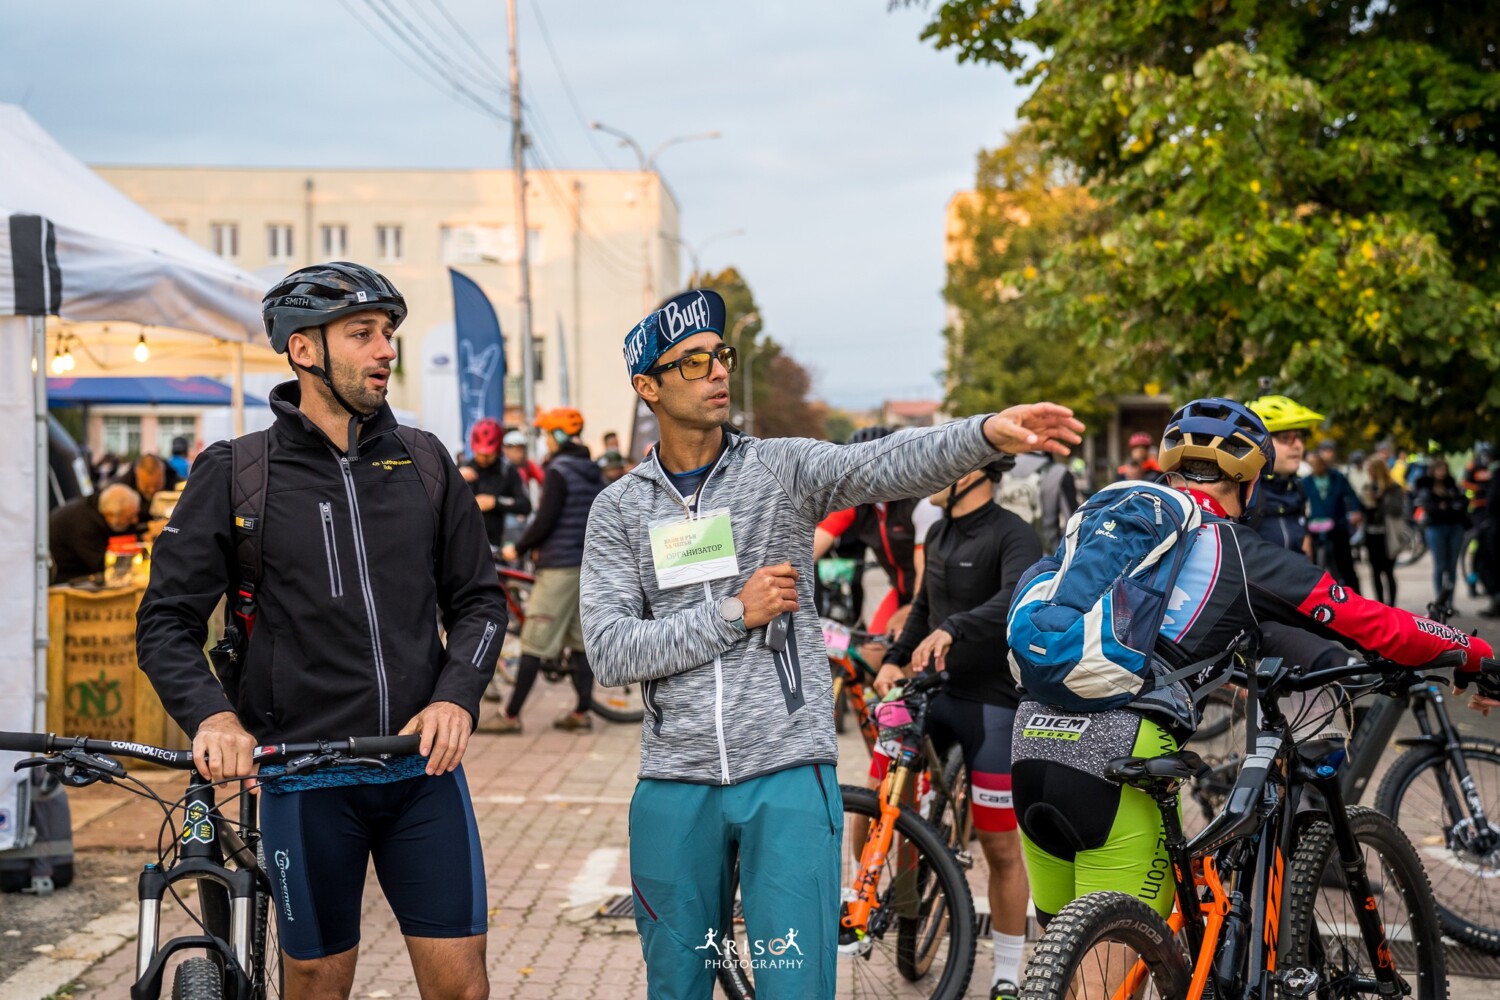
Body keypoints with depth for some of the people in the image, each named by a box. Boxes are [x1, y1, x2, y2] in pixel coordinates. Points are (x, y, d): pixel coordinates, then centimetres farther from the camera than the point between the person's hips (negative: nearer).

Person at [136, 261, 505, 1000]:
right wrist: (212, 715, -18)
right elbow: (166, 621, -1)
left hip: (424, 767, 2)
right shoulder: (236, 474, -1)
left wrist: (457, 695, -7)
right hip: (306, 779, -2)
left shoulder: (423, 462, 7)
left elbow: (479, 599, 11)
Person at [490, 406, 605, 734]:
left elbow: (545, 520, -17)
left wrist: (518, 548, -4)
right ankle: (581, 712, 11)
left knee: (535, 643, -6)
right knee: (582, 639, 10)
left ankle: (512, 715, -4)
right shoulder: (594, 473, 13)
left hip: (559, 567, -8)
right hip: (590, 565, 8)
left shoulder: (558, 471, -11)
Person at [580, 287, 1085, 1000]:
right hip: (676, 784, 2)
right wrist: (734, 613, -11)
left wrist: (987, 434, -36)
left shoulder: (782, 468, 2)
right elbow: (610, 653, -4)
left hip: (787, 777, -1)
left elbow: (884, 465, -18)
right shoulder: (620, 508, 5)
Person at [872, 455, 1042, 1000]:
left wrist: (952, 629, -44)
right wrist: (895, 659, 11)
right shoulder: (939, 534, 13)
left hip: (992, 701, -7)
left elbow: (1021, 597, -31)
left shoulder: (1012, 534, -12)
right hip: (935, 691, 7)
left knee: (1000, 847, 1)